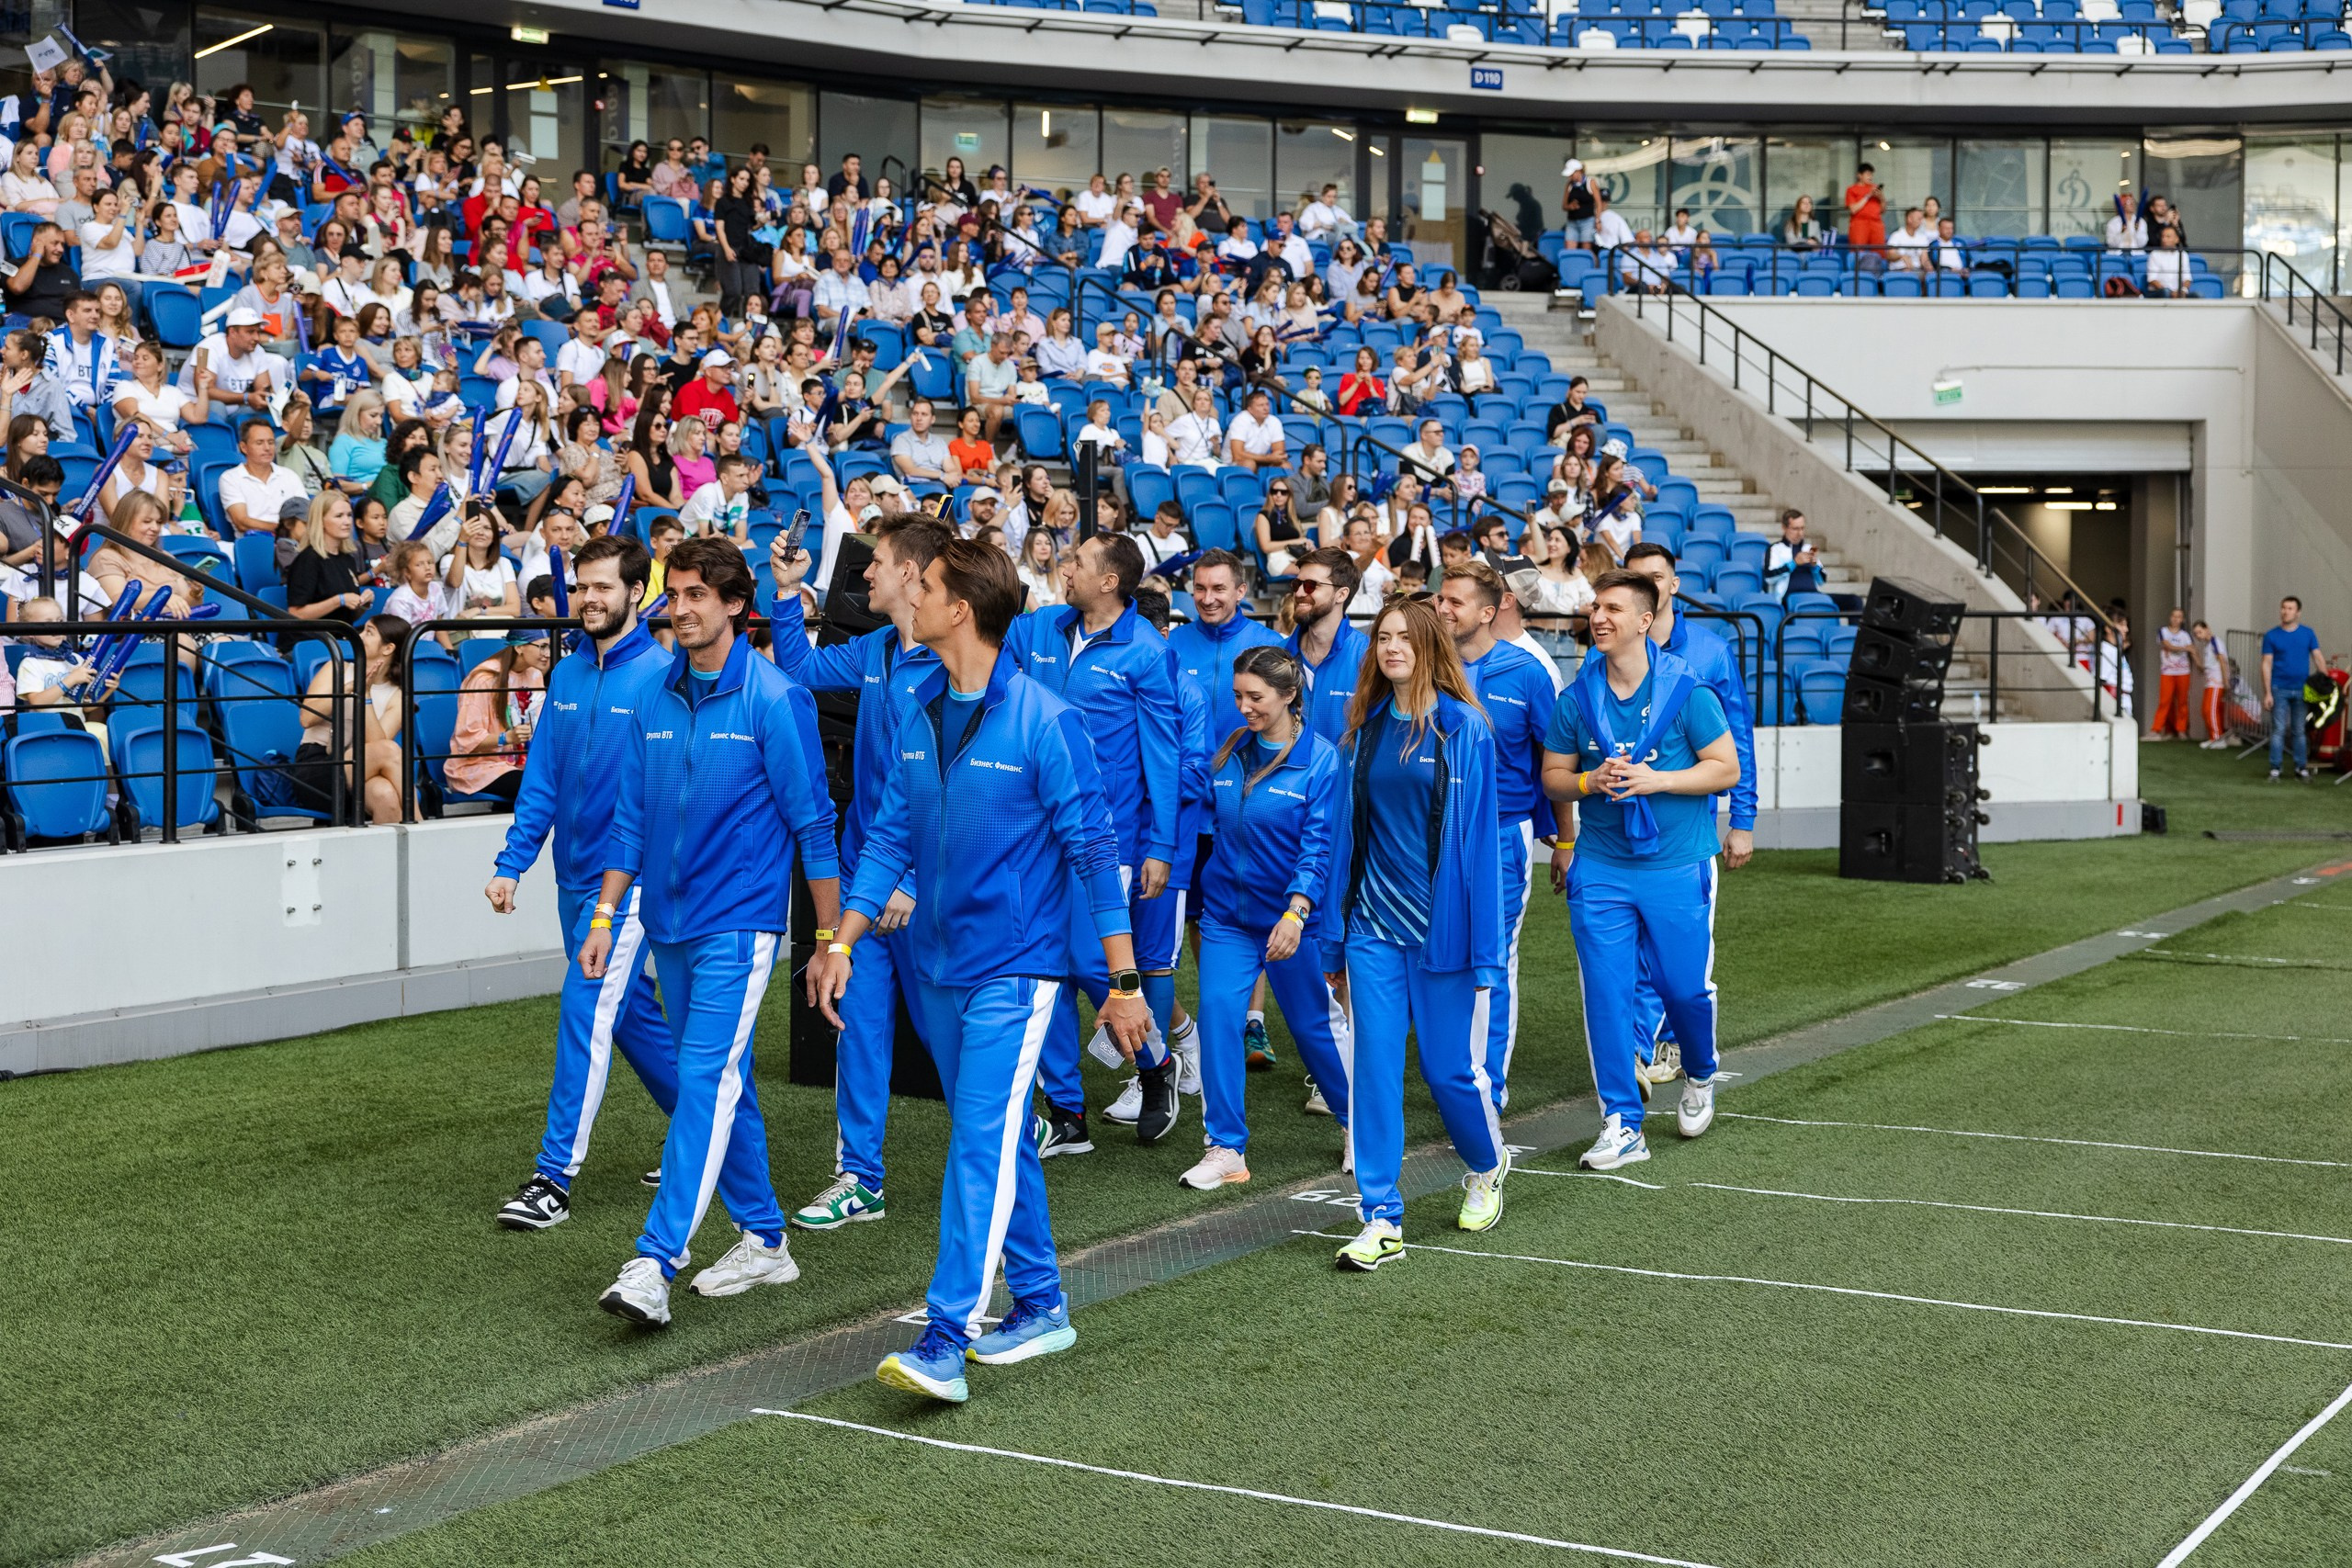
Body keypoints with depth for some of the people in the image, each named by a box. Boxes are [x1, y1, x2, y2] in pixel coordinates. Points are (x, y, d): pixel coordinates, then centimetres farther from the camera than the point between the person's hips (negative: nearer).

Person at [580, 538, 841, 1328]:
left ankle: (656, 1263, -19)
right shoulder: (657, 699, 7)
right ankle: (764, 1241, 25)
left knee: (706, 1079, -14)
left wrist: (832, 939, -6)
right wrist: (604, 917, 9)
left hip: (739, 922, -6)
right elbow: (630, 817, 14)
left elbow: (813, 824, -7)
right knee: (723, 1087, 13)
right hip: (669, 925, 7)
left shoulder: (774, 699, -10)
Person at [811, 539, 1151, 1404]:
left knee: (981, 1143, -13)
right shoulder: (918, 714, 6)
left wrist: (1125, 981, -12)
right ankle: (1040, 1308, 28)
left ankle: (945, 1342, -15)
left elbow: (1093, 849, -13)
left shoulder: (1044, 722, -15)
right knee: (996, 1140, 15)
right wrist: (843, 943, 8)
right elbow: (891, 835, 13)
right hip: (939, 966, 7)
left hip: (1015, 967, -7)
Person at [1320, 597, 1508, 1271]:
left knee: (1451, 1066, 5)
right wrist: (1334, 937, 9)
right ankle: (1380, 1221, 4)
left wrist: (1482, 948, -10)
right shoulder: (1365, 728, 7)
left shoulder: (1462, 729, -6)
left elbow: (1477, 837, -7)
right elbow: (1347, 830, 10)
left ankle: (1487, 1167, 35)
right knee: (1373, 1067, -1)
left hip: (1439, 926, -3)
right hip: (1372, 926, 4)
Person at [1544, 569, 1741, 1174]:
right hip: (1600, 868, 2)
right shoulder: (1576, 699, 2)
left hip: (1678, 867, -2)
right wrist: (1591, 782, -12)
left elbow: (1727, 768, -4)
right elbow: (1553, 777, 9)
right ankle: (1622, 1124, 6)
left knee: (1684, 987, 5)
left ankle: (1699, 1077, 37)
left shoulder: (1685, 691, -6)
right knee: (1606, 993, -2)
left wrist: (1656, 780, -16)